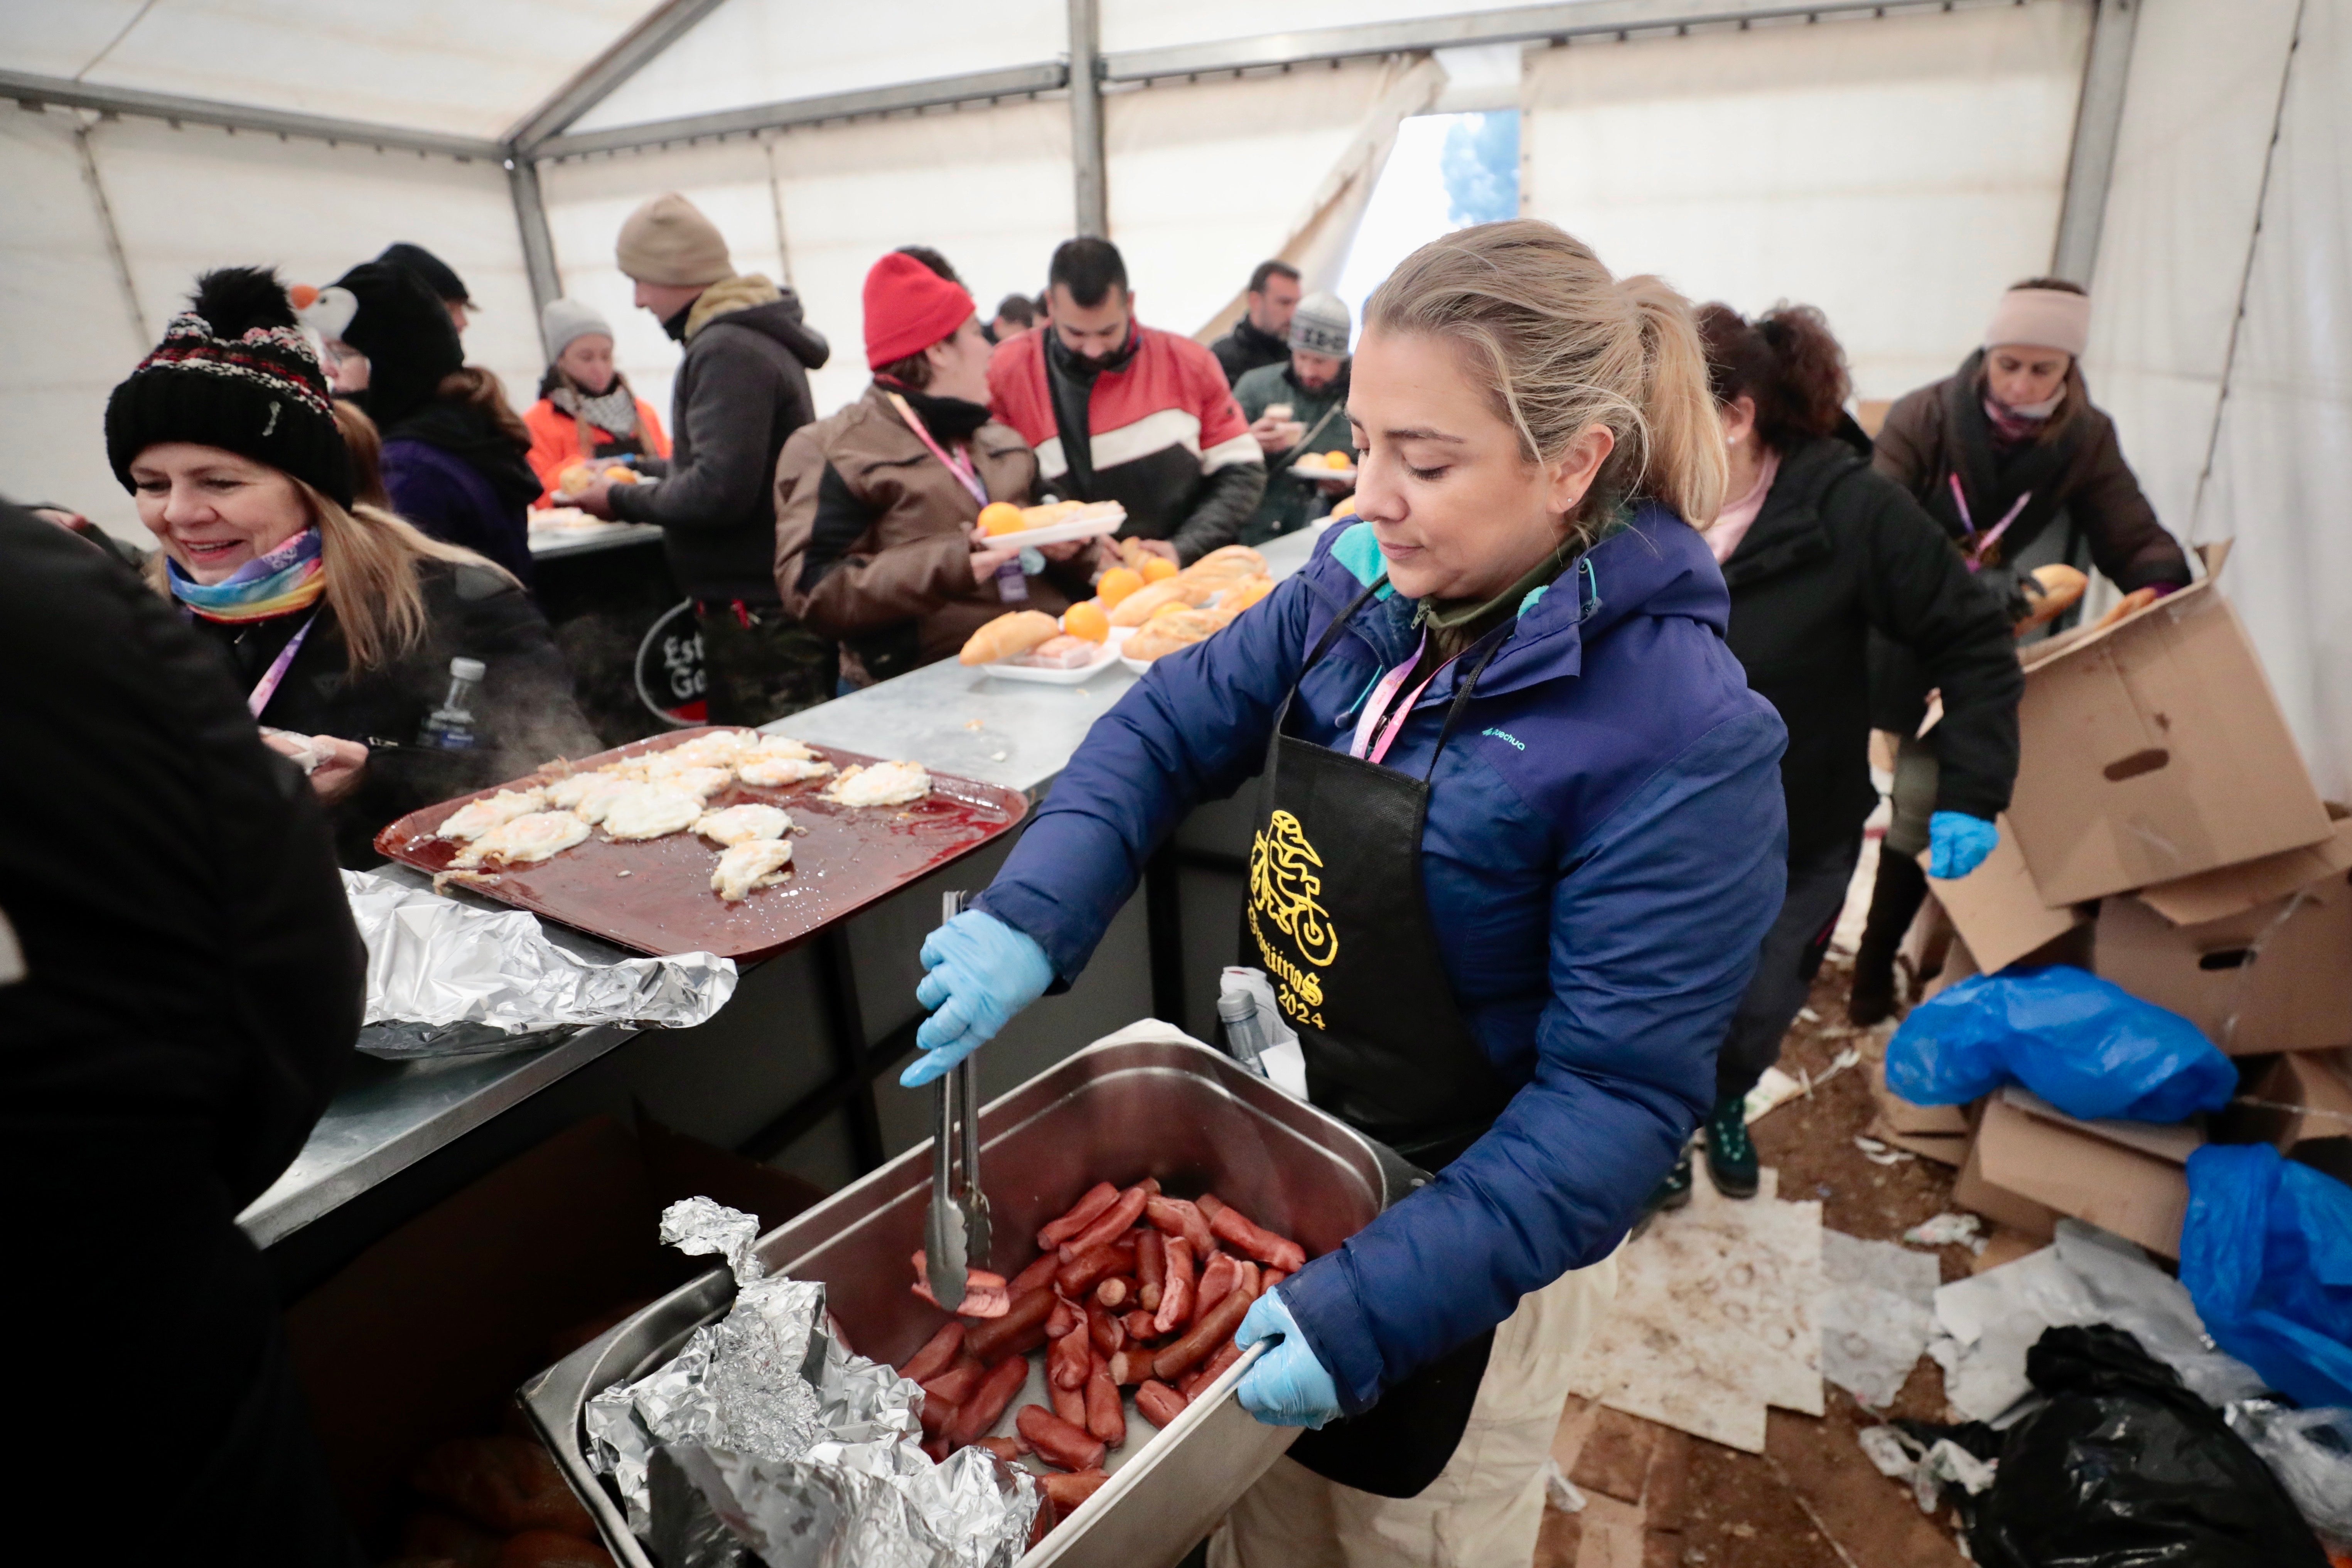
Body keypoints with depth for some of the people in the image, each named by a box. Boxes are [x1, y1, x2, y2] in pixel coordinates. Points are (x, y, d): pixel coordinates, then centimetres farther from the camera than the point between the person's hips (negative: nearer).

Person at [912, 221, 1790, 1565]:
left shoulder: (1681, 735, -27)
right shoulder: (1355, 588, -10)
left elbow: (1617, 1092, -26)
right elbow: (1170, 727, -5)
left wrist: (1374, 1304, -31)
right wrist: (1029, 921, -20)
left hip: (1476, 1228, -4)